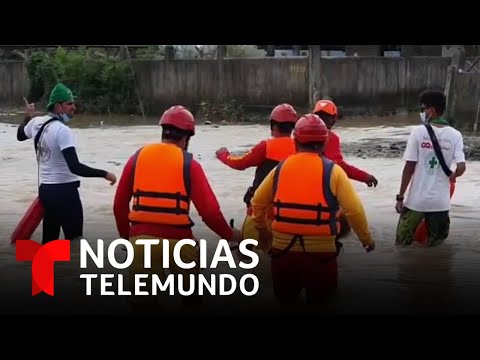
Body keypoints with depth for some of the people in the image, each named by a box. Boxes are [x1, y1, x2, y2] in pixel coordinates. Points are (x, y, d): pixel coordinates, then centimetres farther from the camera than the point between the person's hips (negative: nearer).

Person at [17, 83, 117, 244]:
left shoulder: (36, 123, 3)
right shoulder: (62, 130, -22)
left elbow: (20, 135, 28)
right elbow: (75, 167, -30)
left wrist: (28, 116, 43)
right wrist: (104, 174, -25)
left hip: (45, 189, 9)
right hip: (64, 191, -9)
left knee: (49, 239, 18)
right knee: (74, 240, -3)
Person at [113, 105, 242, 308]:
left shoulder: (138, 157, 6)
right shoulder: (189, 164, -3)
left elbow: (120, 204, 11)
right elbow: (209, 211, -6)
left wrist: (126, 235, 26)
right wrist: (229, 235, 11)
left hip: (141, 239, 2)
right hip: (177, 240, -2)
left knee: (142, 299, 14)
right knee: (191, 295, 19)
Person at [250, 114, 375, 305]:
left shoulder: (281, 168, 5)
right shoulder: (332, 171, -6)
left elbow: (258, 202, 15)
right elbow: (354, 209, -10)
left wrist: (261, 228, 33)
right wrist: (366, 238, 5)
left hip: (283, 249, 3)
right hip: (320, 251, -3)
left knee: (284, 301, 20)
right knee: (321, 303, 13)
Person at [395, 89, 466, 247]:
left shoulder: (418, 132, -8)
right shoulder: (455, 135, -1)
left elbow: (409, 168, -9)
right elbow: (461, 168, -8)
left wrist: (400, 197, -1)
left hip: (416, 200, -2)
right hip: (440, 201, 2)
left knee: (402, 245, 9)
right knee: (435, 246, 12)